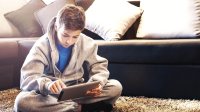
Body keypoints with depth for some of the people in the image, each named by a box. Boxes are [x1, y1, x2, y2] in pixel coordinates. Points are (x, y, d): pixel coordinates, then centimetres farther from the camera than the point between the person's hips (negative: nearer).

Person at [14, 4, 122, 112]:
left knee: (116, 87, -17)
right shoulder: (42, 45, -14)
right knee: (21, 101, -36)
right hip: (49, 94, -2)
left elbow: (99, 67, 5)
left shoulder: (87, 43, -6)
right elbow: (27, 78, -23)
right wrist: (47, 84, -47)